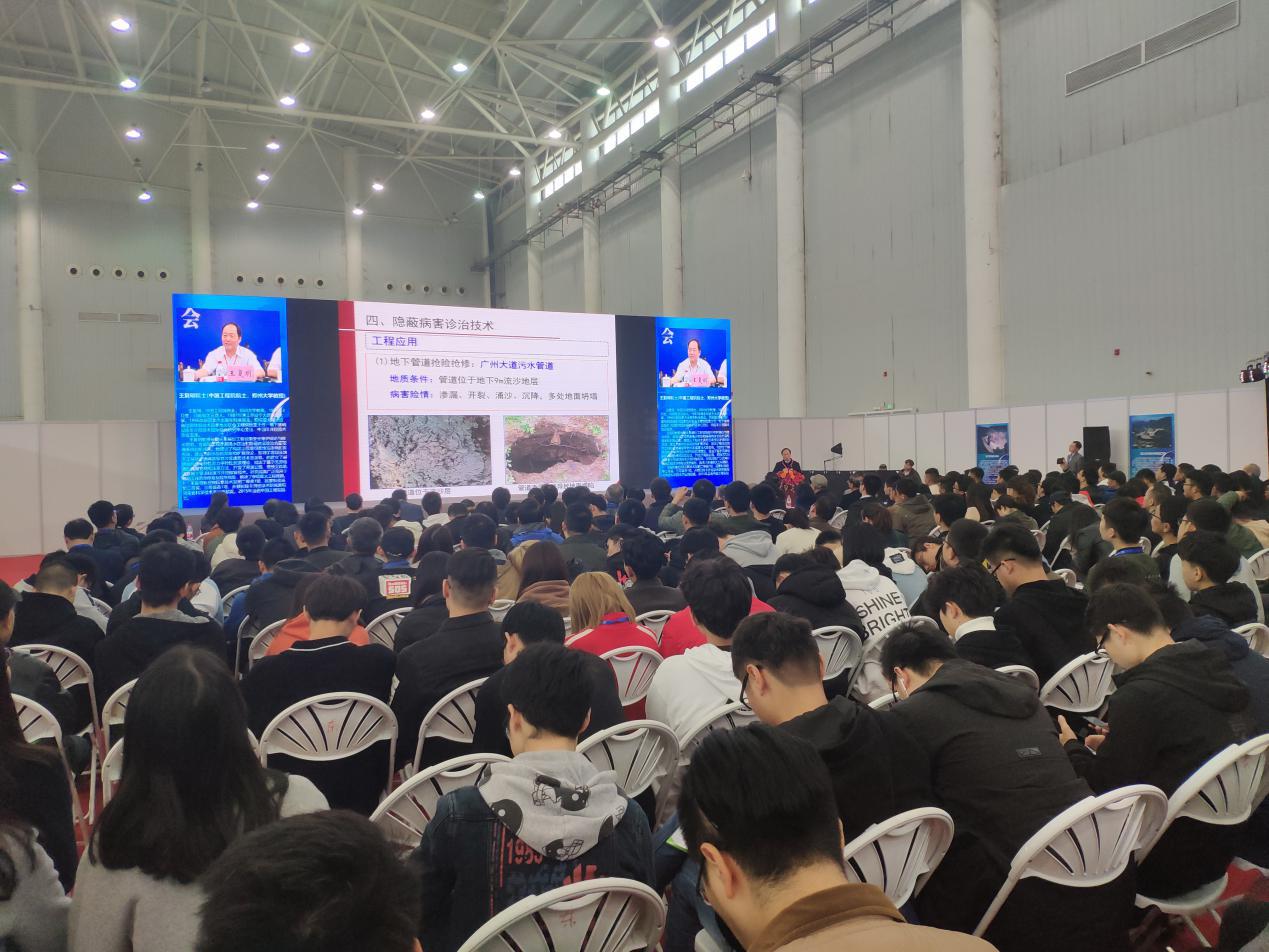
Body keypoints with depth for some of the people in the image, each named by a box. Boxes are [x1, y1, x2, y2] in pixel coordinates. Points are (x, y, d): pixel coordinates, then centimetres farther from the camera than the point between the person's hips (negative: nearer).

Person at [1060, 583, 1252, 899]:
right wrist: (1114, 744, 15)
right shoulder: (1216, 671, 0)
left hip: (1169, 867, -8)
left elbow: (1103, 787, -16)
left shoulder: (1140, 696, -26)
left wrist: (1073, 746, 2)